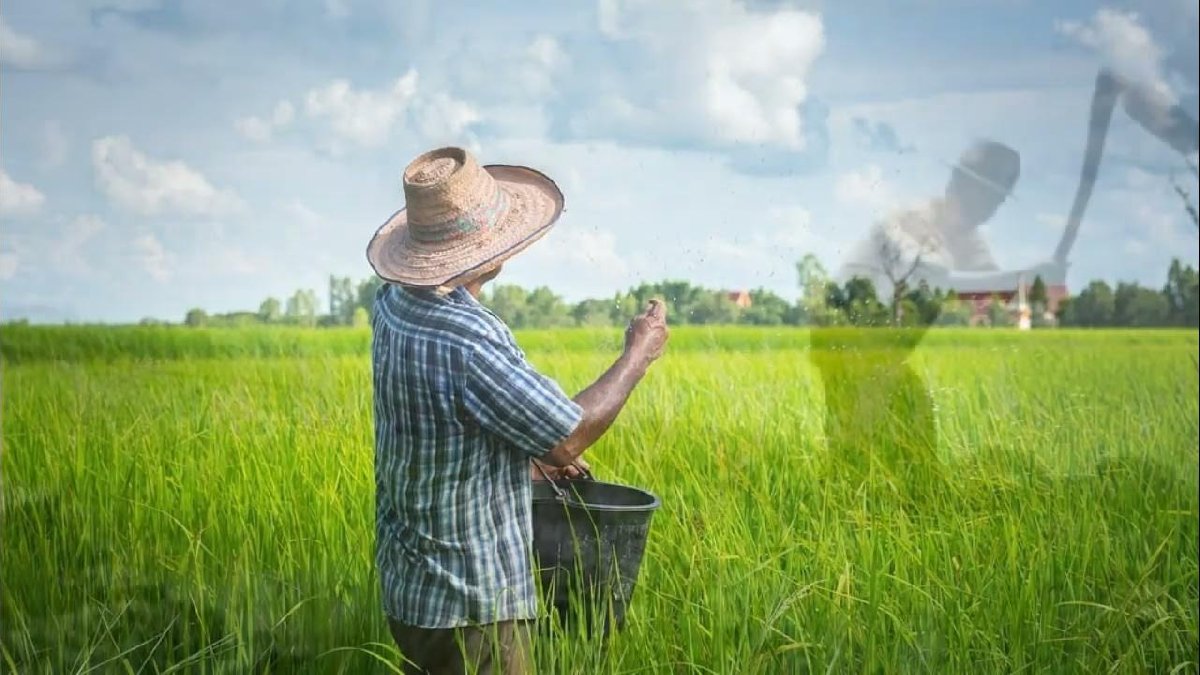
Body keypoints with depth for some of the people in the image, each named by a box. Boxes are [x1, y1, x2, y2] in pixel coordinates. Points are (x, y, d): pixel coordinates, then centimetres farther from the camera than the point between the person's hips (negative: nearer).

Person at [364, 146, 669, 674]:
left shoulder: (394, 302, -1)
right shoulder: (465, 343, -29)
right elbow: (570, 436, -19)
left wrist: (535, 449, 19)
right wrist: (639, 353, -6)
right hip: (470, 602, -9)